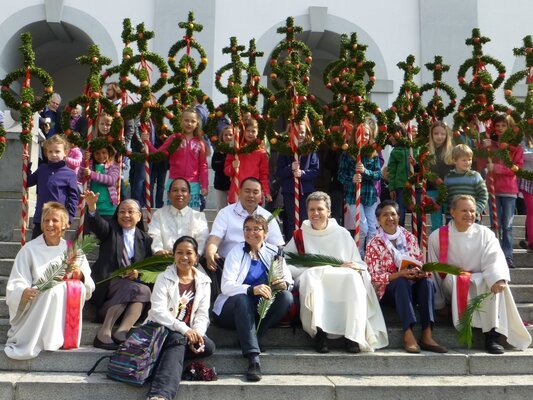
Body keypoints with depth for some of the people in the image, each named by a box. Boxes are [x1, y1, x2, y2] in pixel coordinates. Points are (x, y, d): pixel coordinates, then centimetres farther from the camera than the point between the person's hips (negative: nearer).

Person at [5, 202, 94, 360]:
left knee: (77, 286, -27)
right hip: (35, 307, -2)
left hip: (66, 309, 2)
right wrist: (24, 293, -29)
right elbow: (15, 286, -6)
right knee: (53, 291, -32)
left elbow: (89, 287, 3)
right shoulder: (29, 249, 0)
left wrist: (80, 275, -19)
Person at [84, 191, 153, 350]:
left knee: (145, 292, -31)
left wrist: (138, 273, -9)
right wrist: (92, 206, -33)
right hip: (107, 282, -3)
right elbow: (97, 224, -11)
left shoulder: (145, 240, 19)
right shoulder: (111, 230, 13)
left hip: (133, 282, 3)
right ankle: (104, 331, -35)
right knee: (140, 289, -32)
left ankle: (121, 332, -40)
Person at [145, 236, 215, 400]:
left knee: (208, 347, -24)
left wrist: (197, 332, -19)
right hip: (161, 329, -4)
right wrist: (184, 329, -27)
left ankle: (166, 362, -23)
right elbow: (159, 311, -15)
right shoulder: (164, 278, -3)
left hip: (188, 333, 4)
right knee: (179, 340, -36)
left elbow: (202, 314, 3)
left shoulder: (203, 281, 8)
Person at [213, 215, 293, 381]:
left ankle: (250, 339, -22)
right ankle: (253, 358, -41)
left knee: (286, 296, -22)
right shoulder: (237, 252, -1)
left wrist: (284, 284, -24)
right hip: (233, 310, -2)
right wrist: (252, 289, -33)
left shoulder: (274, 252, 8)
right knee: (242, 298, -34)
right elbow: (226, 286, -15)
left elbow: (289, 282, 1)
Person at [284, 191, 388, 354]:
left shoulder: (343, 234, 18)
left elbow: (359, 265, 14)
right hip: (312, 284, 0)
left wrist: (357, 267, -10)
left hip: (343, 284, 1)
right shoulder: (299, 236, 15)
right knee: (311, 275, -34)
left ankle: (353, 336, -35)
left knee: (354, 277, -31)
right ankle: (319, 331, -40)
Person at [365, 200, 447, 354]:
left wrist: (421, 272, -17)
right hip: (388, 290, -3)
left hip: (411, 287, 3)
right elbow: (375, 276, -10)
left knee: (427, 282, -28)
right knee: (402, 282, -36)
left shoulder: (409, 237, 8)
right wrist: (400, 274, -25)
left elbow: (421, 262, 8)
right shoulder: (374, 244, -3)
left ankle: (427, 336, -36)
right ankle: (408, 335, -44)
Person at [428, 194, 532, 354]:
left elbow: (495, 259, -16)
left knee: (496, 282, -30)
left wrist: (498, 278, -38)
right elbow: (434, 271, 1)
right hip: (451, 287, -1)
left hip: (480, 283, 1)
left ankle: (492, 334, -34)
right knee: (453, 279, -34)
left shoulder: (485, 233, 0)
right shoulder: (437, 237, -1)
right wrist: (438, 303, 0)